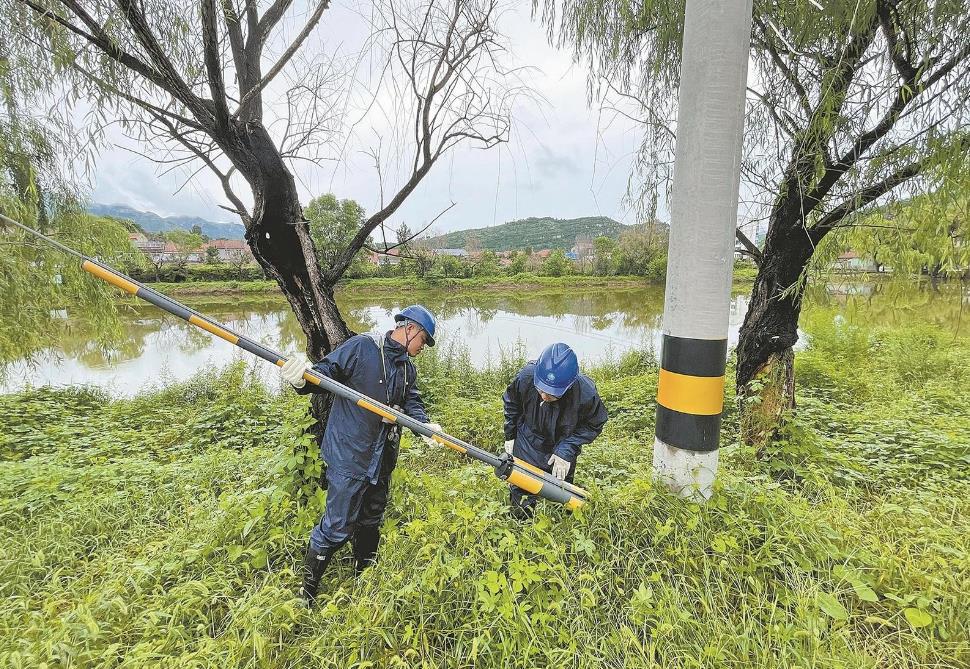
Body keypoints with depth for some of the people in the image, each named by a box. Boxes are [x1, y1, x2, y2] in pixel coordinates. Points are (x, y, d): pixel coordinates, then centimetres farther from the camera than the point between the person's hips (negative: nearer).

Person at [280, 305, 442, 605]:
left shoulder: (408, 368, 10)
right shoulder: (360, 347, -16)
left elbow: (411, 401, 5)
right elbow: (326, 371, -16)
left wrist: (424, 425, -13)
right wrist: (303, 379, -37)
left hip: (382, 458, 8)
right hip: (349, 454, -8)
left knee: (371, 521, 24)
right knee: (337, 527, 0)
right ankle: (306, 591, 23)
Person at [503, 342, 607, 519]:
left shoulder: (586, 393, -32)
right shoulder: (525, 377, -29)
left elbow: (593, 425, -10)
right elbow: (511, 403, -4)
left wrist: (567, 450, -18)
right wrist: (510, 436, 1)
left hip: (561, 456, 0)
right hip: (527, 450, 0)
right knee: (521, 512, 7)